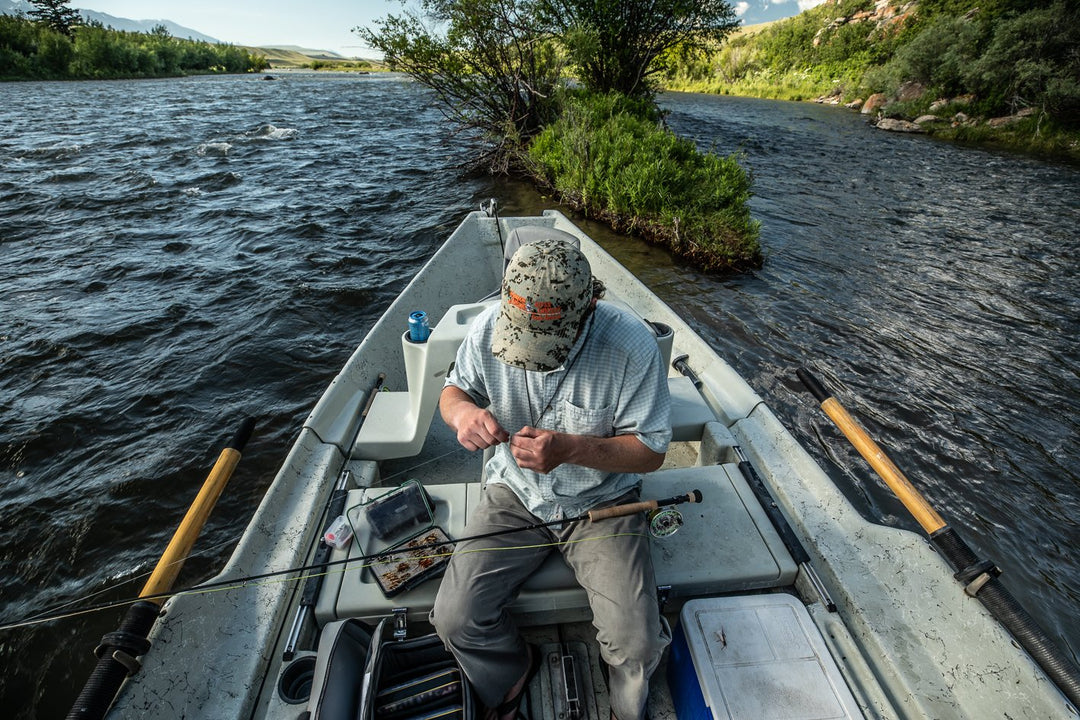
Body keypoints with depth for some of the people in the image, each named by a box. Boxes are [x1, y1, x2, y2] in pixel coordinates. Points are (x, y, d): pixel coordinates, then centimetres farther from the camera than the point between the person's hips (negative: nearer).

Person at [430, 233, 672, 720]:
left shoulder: (631, 344, -23)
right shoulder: (488, 327, -15)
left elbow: (651, 450, -14)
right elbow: (454, 389, 3)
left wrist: (571, 448, -31)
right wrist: (462, 411, -23)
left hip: (601, 500, -1)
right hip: (514, 494, 3)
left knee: (637, 646, -13)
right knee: (455, 620, -9)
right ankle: (512, 672, 29)